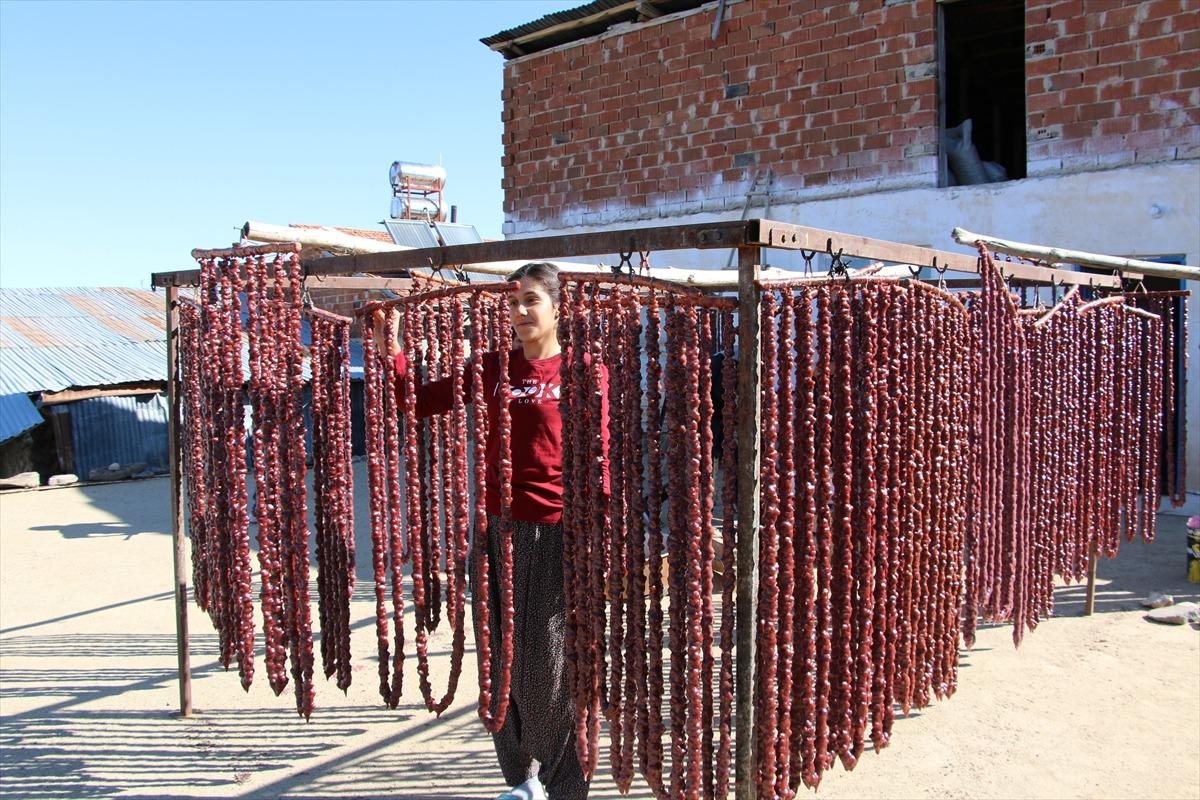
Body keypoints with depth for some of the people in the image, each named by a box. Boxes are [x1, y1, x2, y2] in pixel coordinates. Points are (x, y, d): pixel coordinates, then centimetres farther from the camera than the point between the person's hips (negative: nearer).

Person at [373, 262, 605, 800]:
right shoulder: (494, 367, 8)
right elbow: (420, 403, 9)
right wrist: (392, 353, -4)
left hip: (556, 533, -5)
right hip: (497, 530, 5)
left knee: (552, 665, 5)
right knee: (502, 659, 14)